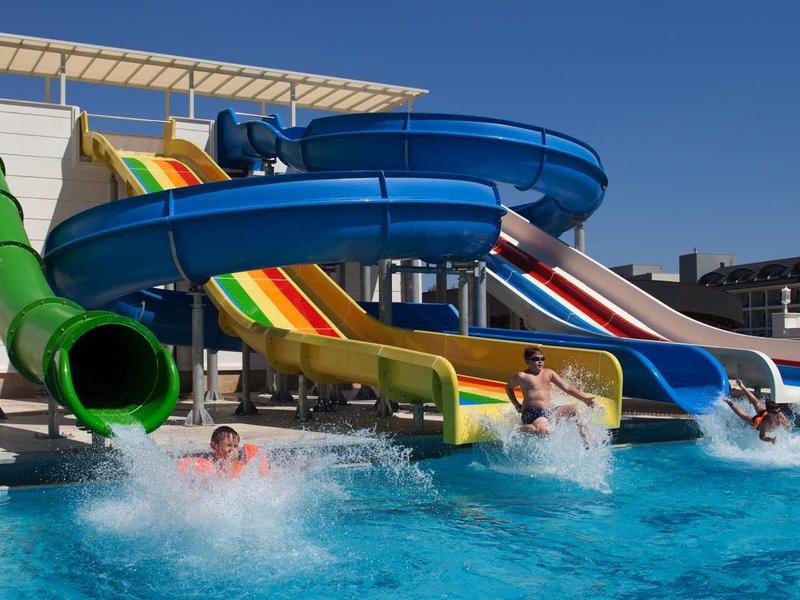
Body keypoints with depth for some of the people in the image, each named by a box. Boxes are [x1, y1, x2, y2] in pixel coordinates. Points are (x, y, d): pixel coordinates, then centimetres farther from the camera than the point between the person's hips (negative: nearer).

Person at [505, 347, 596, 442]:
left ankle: (585, 440, 4)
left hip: (548, 411, 7)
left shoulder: (548, 373, 12)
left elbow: (567, 387, 12)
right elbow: (508, 387, 16)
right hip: (531, 413, -7)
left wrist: (584, 398, 3)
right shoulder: (522, 376, -3)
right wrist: (516, 405, 8)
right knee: (544, 430, -37)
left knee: (574, 408, -1)